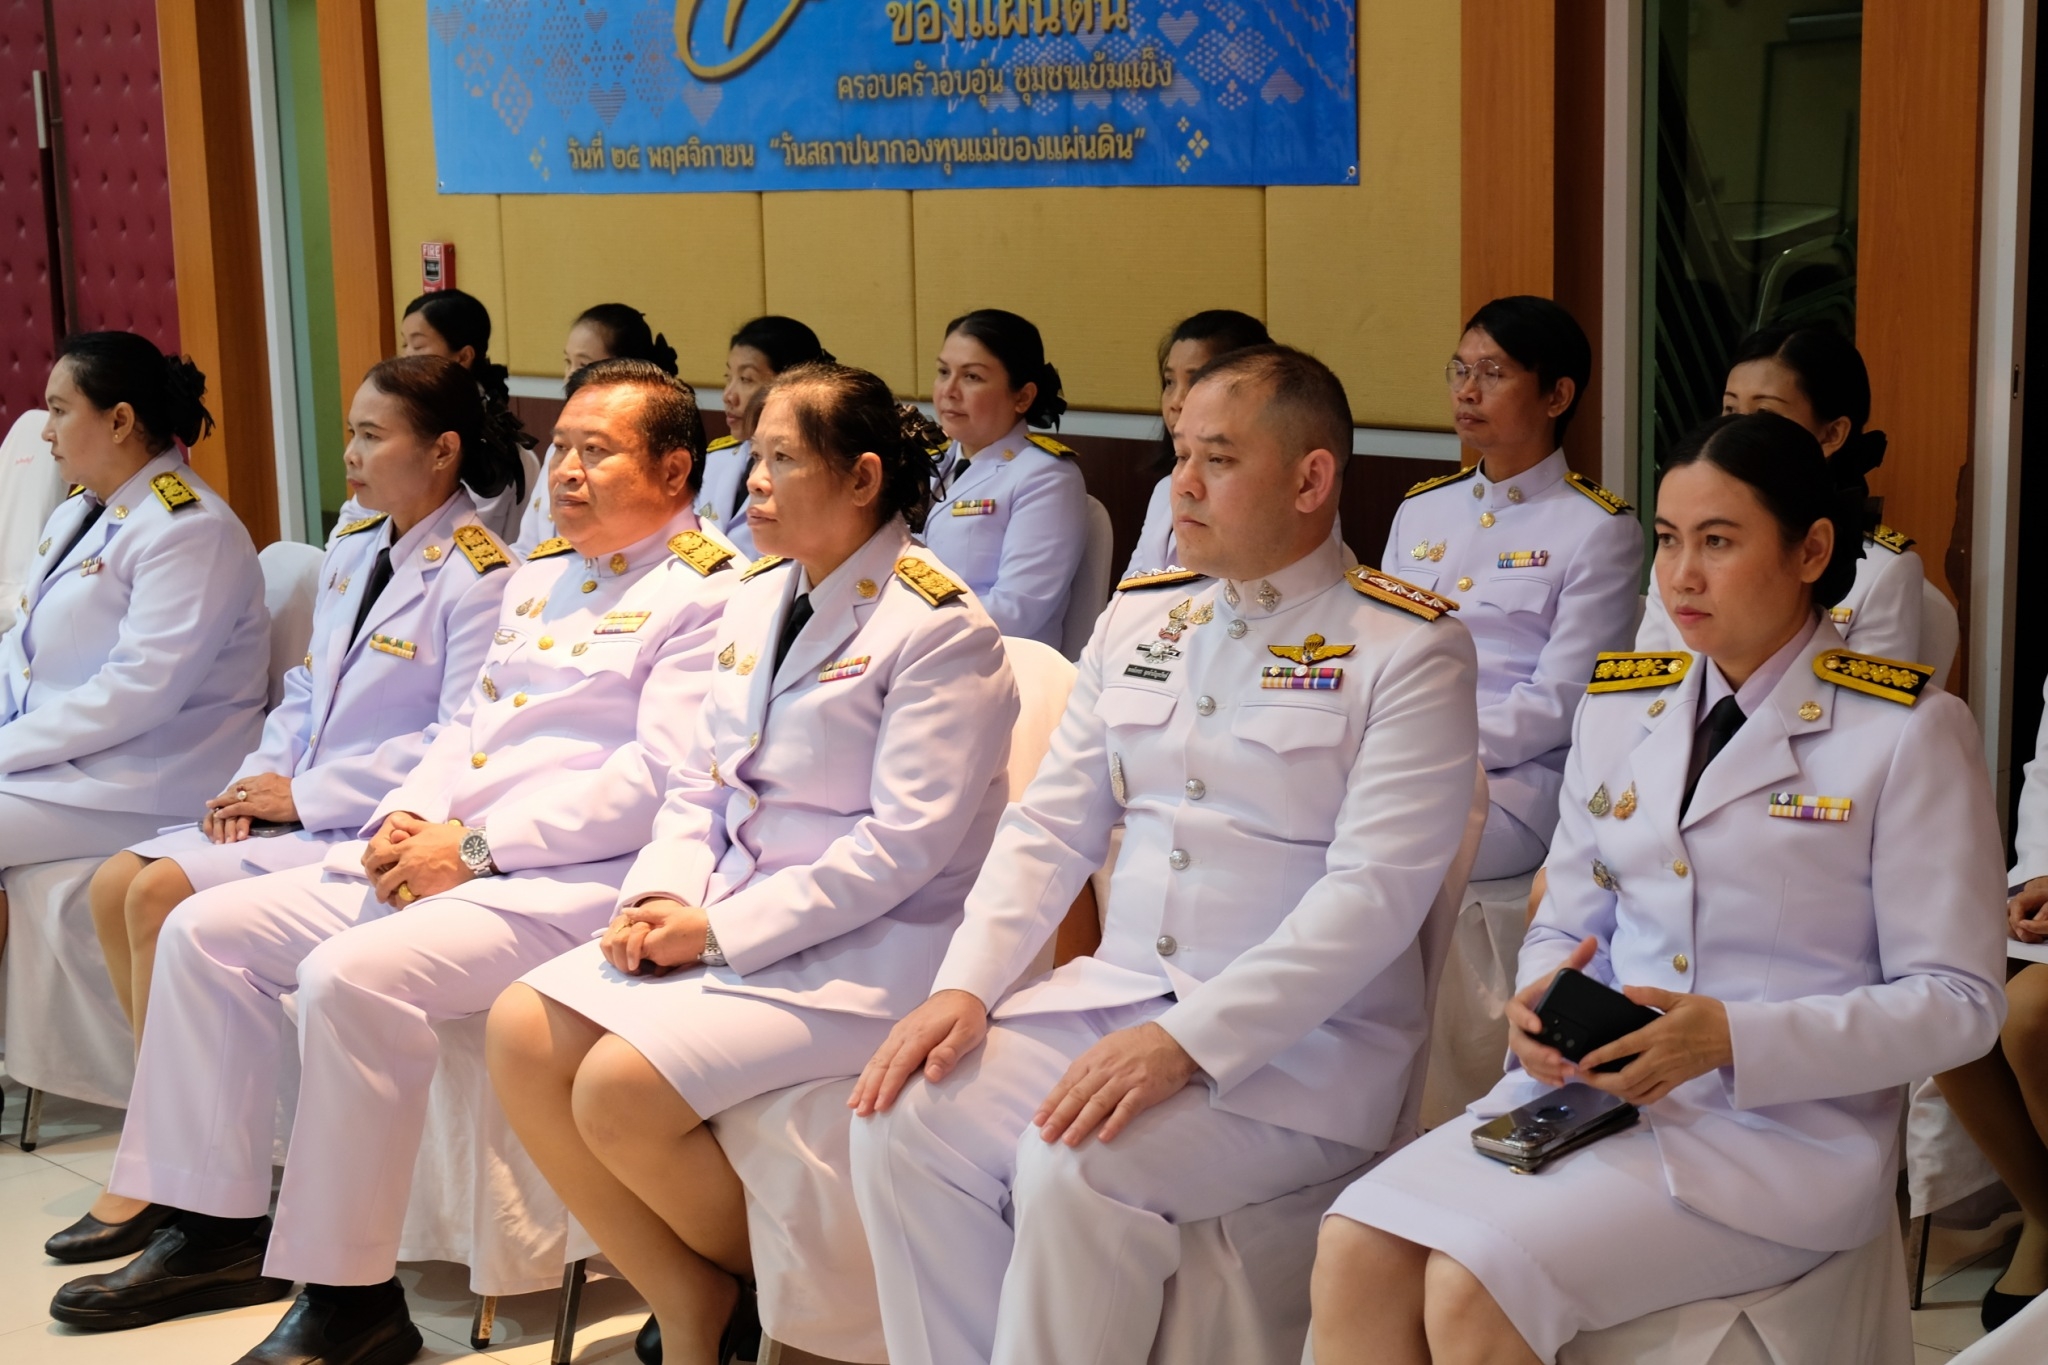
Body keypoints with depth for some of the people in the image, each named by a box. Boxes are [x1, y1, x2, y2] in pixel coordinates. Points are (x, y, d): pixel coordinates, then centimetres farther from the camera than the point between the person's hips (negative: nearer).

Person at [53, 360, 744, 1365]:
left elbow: (657, 781, -18)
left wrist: (475, 847, -17)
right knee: (206, 930, 3)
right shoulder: (541, 573, 21)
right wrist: (408, 818, 3)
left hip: (570, 880, -9)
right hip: (437, 853, 10)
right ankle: (219, 1232, 11)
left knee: (350, 976, -31)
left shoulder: (709, 593, -8)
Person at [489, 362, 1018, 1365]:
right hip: (731, 914, 8)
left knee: (620, 1088, -24)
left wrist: (719, 930, -18)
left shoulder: (940, 629, -12)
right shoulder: (760, 601, 14)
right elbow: (700, 782, 16)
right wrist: (661, 896, -5)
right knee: (522, 1032, -11)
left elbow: (904, 844, -18)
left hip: (869, 944, -8)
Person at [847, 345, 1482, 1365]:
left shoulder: (1411, 650, -6)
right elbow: (1049, 827, 13)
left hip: (1301, 1042, -6)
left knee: (1074, 1173, -29)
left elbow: (1374, 895, -16)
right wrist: (965, 986, -4)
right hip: (1113, 993, 6)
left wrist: (1185, 1042, -25)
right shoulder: (1137, 620, 14)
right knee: (902, 1124, -16)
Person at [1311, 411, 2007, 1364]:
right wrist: (1542, 1001, -7)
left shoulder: (1908, 732, -3)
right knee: (1353, 1255, -22)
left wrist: (1733, 1038, -19)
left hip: (1787, 1125, -5)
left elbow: (1957, 1002, -5)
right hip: (1596, 1089, 5)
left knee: (1473, 1287, -28)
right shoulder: (1618, 706, 13)